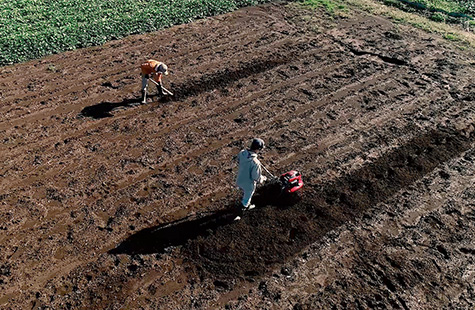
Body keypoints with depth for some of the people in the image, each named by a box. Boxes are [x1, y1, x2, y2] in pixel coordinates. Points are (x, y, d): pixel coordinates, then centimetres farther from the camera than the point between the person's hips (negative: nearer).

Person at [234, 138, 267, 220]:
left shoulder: (241, 153, -17)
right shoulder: (255, 162, -37)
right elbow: (256, 177, -26)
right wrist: (263, 178, -5)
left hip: (239, 180, 6)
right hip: (248, 184, -6)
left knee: (245, 194, 34)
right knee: (246, 199, 20)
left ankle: (247, 206, 61)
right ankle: (238, 215, 36)